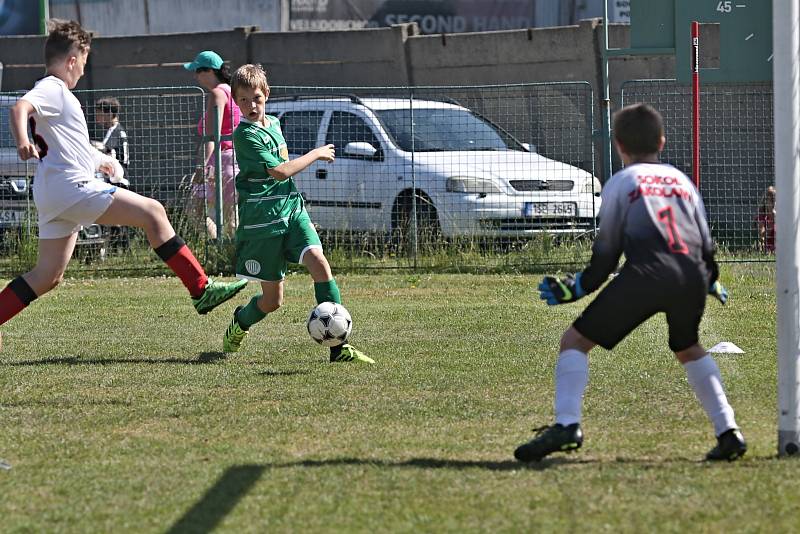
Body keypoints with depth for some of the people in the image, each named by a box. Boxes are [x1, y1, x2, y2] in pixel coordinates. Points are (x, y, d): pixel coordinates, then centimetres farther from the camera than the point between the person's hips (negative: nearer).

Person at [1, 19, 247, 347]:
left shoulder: (55, 92, 24)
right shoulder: (52, 89, -7)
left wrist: (98, 161, 52)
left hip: (53, 197, 11)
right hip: (72, 186, -11)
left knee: (48, 276, 10)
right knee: (152, 212, -9)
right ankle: (201, 290, -11)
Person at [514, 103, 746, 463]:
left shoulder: (621, 182, 17)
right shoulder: (682, 180, 27)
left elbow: (607, 253, 11)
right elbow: (705, 243, 25)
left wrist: (575, 288, 22)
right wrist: (712, 283, 42)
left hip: (646, 273, -4)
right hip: (693, 275, 4)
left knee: (575, 341, 6)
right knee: (688, 349, 31)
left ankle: (566, 424, -15)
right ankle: (728, 431, 17)